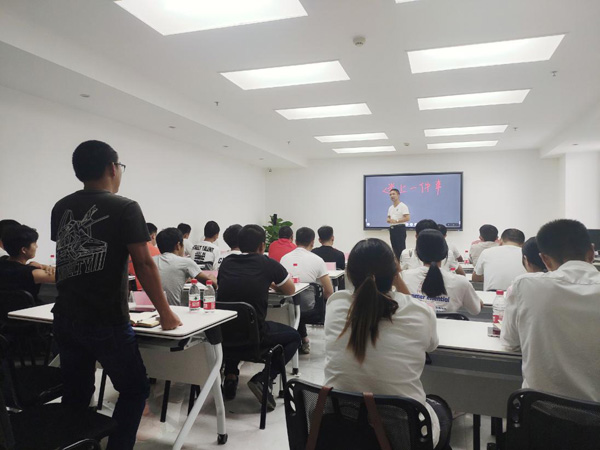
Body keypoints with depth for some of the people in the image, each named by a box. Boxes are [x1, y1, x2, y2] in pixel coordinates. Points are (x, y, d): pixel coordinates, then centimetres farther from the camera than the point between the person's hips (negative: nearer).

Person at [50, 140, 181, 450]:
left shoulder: (61, 208, 7)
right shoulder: (125, 208, -12)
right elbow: (143, 265, -16)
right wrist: (165, 313, -7)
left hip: (65, 319, 7)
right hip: (106, 321, -6)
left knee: (75, 395, 19)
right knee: (135, 390, 11)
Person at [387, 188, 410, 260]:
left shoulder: (403, 206, -7)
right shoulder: (390, 208, 16)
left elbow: (407, 218, -15)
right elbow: (388, 218, 23)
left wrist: (396, 221, -20)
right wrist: (389, 220, -2)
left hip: (400, 228, -7)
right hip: (392, 229, 7)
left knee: (401, 248, -7)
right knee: (394, 248, 10)